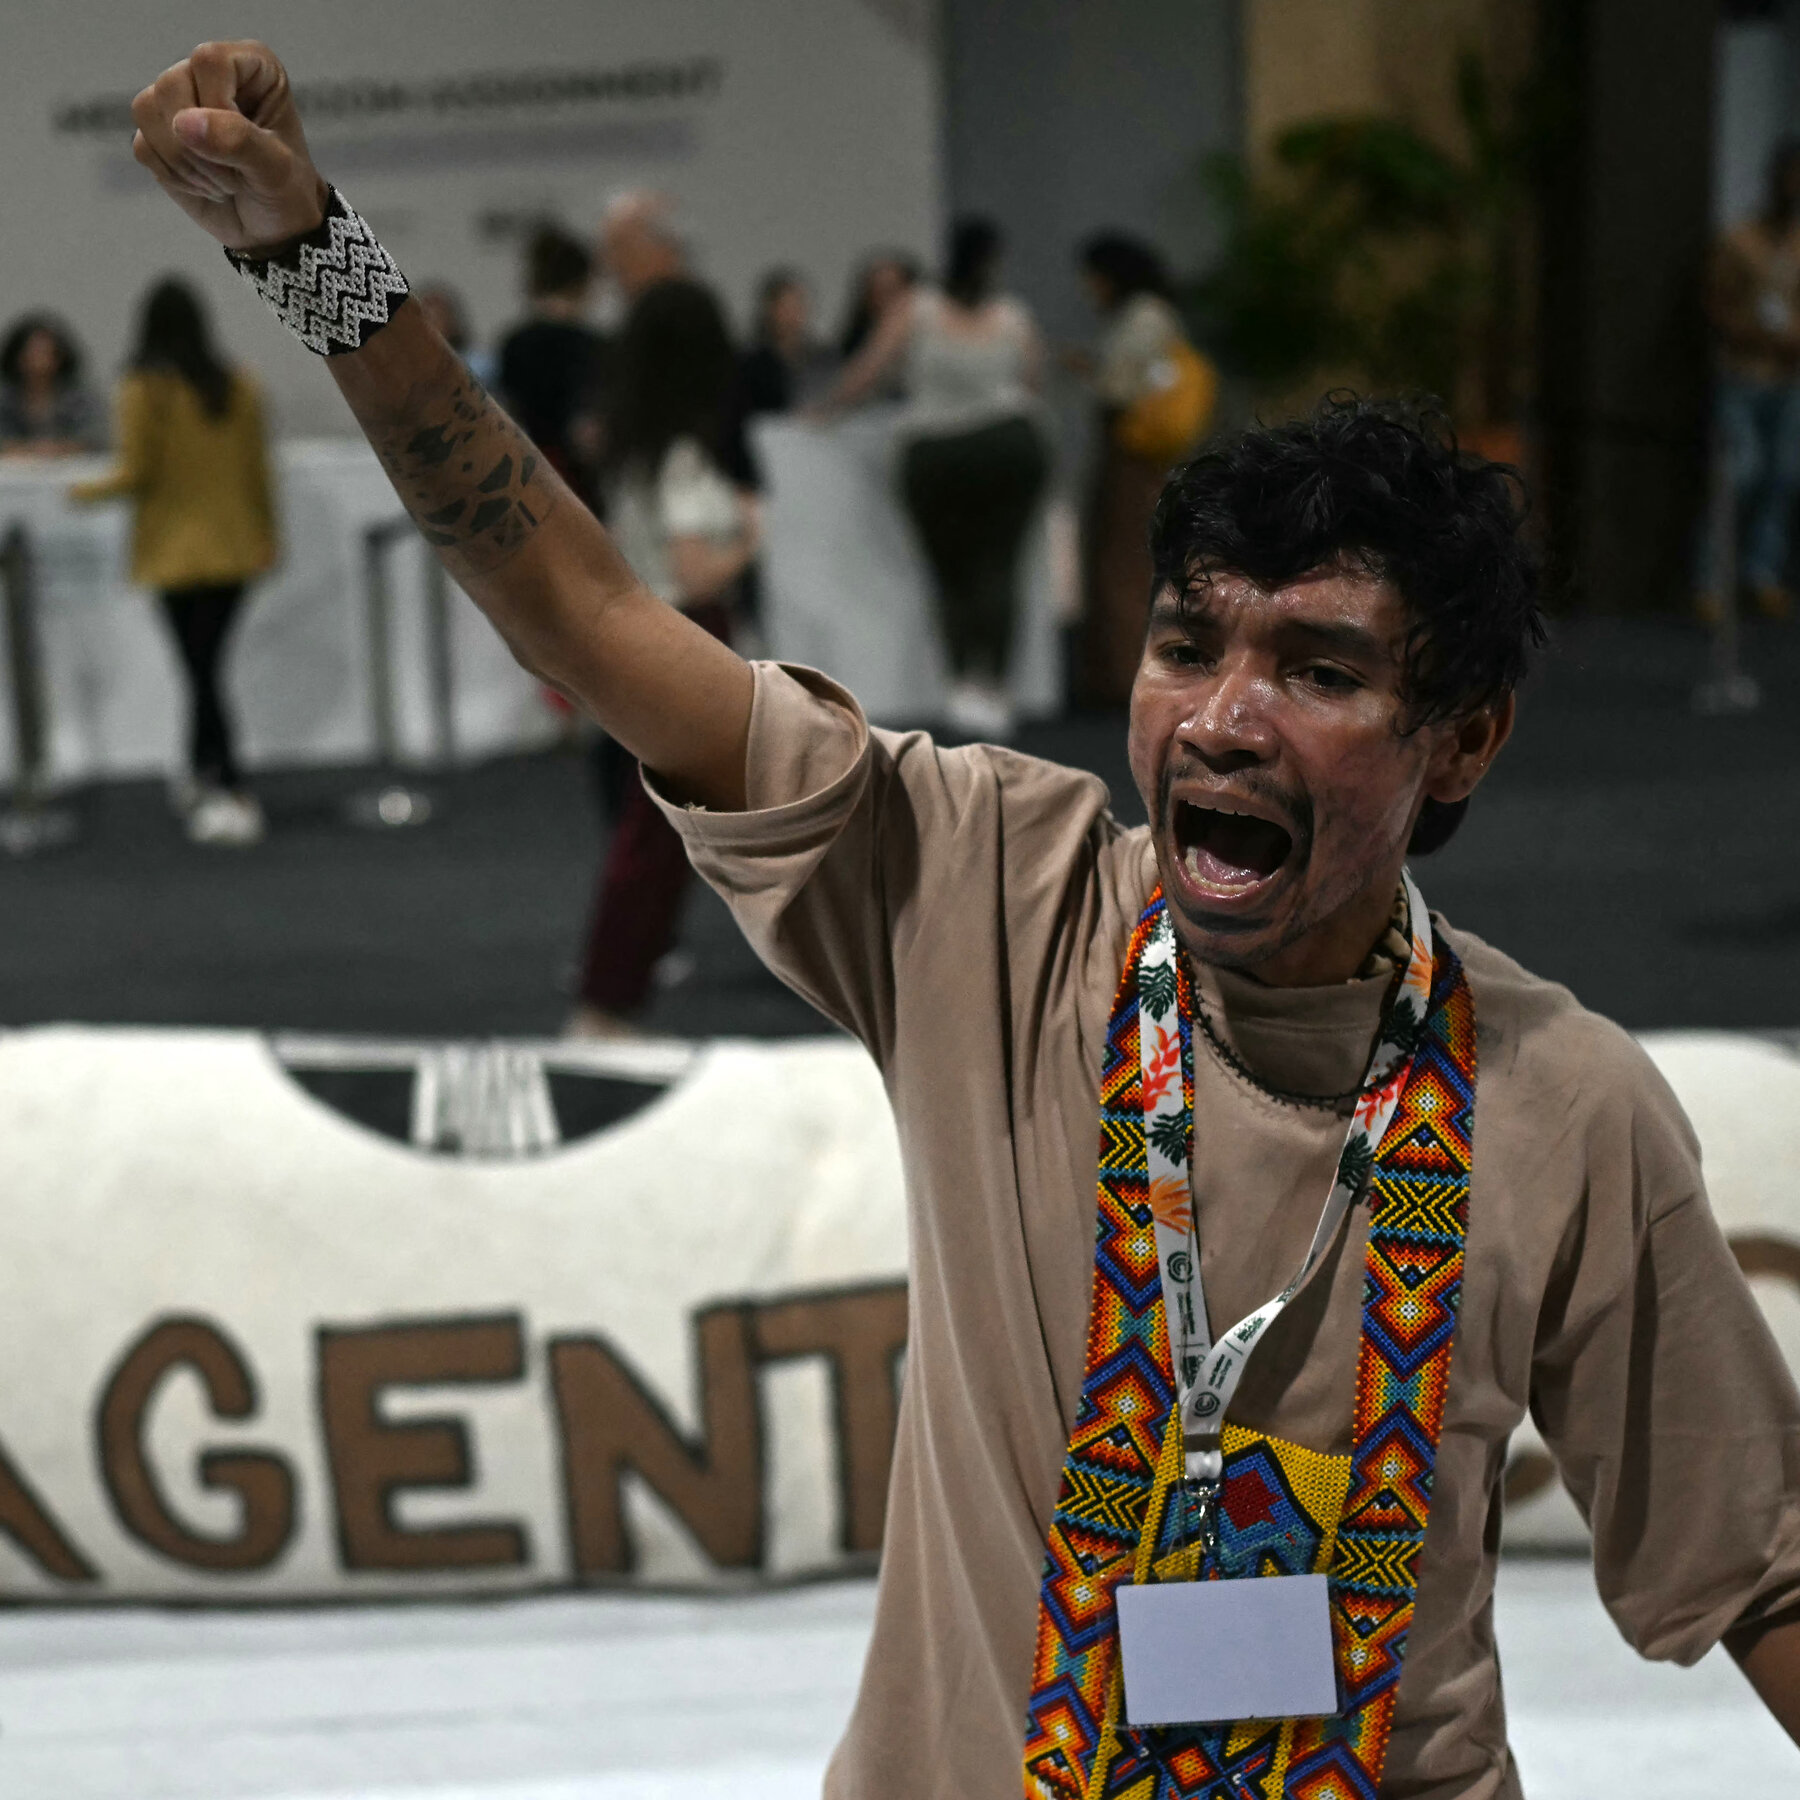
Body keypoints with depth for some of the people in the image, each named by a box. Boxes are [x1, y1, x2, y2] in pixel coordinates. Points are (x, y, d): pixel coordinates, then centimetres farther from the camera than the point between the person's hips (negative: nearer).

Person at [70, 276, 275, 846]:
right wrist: (267, 539, 13)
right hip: (235, 546, 4)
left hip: (177, 552, -4)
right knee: (208, 664, 16)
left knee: (201, 671, -1)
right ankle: (202, 774, 26)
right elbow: (257, 468, 5)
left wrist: (89, 492, 7)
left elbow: (138, 473, -12)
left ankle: (233, 794, -8)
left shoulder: (144, 390, -12)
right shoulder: (238, 386, 1)